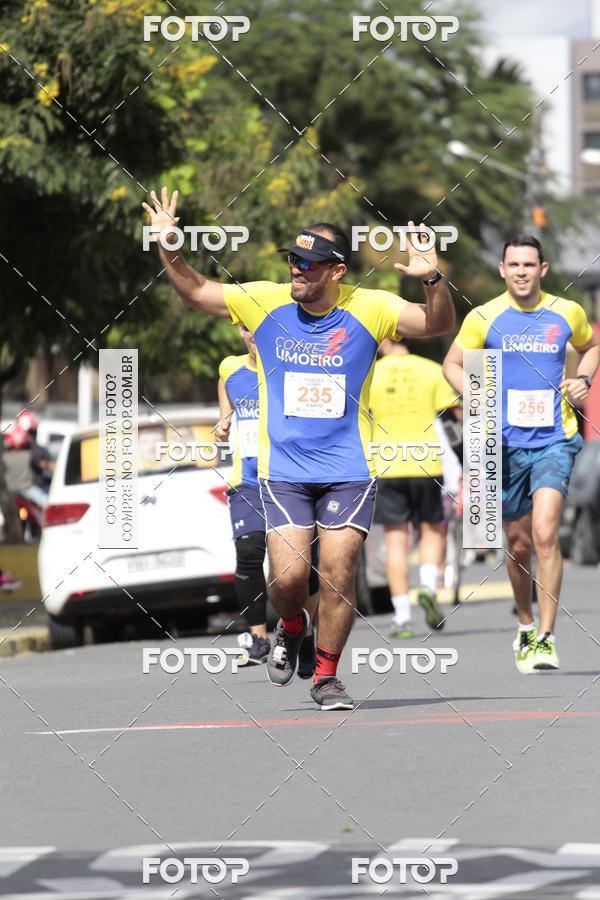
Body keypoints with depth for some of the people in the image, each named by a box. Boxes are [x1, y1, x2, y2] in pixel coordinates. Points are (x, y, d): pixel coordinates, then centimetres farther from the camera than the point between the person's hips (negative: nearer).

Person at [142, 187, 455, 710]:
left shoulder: (368, 309, -4)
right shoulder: (265, 302, 0)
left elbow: (439, 324, -7)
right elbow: (195, 292, 10)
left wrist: (433, 280, -26)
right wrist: (168, 250, -6)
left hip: (349, 470, -1)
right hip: (284, 471, 1)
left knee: (338, 573, -7)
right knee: (289, 573, -11)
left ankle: (327, 676, 11)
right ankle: (291, 628, 23)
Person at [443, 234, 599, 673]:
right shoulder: (485, 318, -1)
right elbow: (453, 363, 10)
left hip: (554, 440, -1)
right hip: (506, 442, 1)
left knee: (545, 533, -19)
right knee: (519, 543, 10)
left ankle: (546, 639, -17)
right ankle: (526, 625, 35)